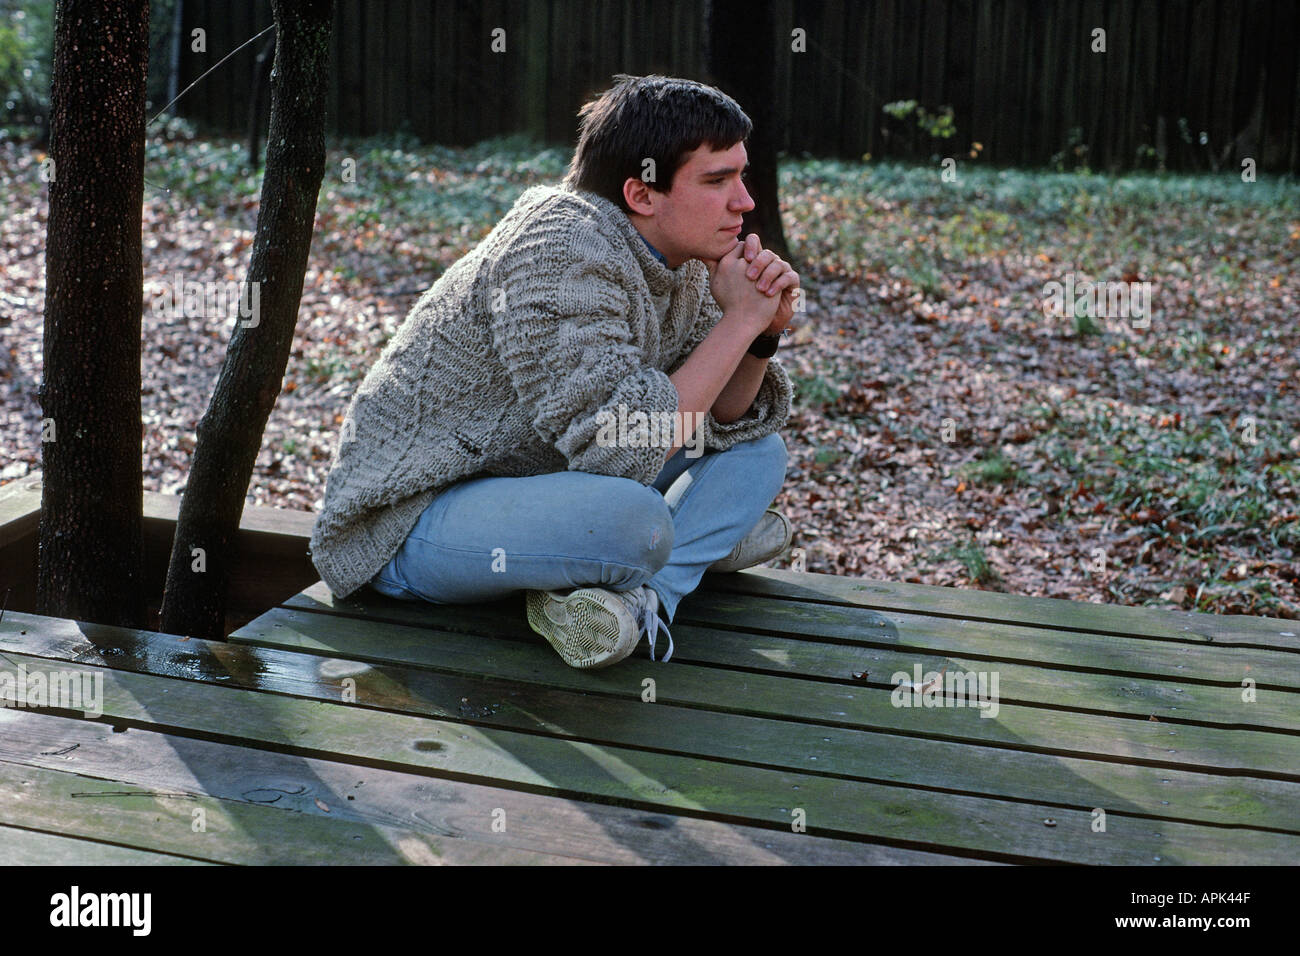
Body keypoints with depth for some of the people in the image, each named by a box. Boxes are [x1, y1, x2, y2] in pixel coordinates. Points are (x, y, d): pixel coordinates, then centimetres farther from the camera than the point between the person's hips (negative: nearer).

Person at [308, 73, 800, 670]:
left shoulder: (680, 262, 3)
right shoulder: (560, 255, -23)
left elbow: (725, 420, 9)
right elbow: (622, 452, -30)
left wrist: (763, 334, -10)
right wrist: (738, 322, -24)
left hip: (537, 485, 10)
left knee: (759, 450, 5)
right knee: (632, 520, -38)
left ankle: (645, 592, -14)